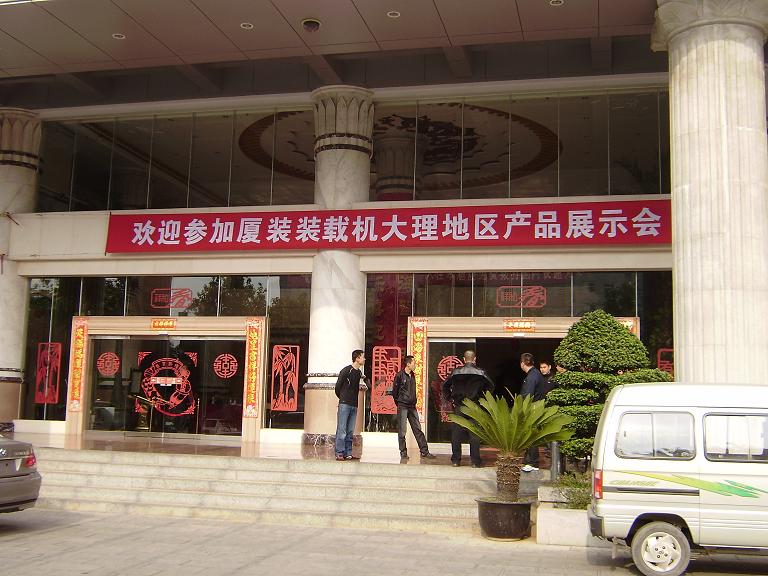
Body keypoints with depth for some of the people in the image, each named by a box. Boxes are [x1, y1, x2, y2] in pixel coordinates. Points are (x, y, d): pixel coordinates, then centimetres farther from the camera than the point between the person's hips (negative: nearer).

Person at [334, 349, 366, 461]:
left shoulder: (360, 372, 12)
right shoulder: (346, 370, -7)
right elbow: (337, 387, -1)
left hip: (354, 405, 7)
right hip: (344, 404, -6)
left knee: (350, 431, 7)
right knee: (342, 430, -6)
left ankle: (348, 454, 10)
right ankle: (339, 453, -4)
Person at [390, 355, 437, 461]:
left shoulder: (412, 376, 13)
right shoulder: (400, 375, -7)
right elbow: (394, 391, -2)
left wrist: (414, 401, 13)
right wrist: (399, 403, 4)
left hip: (412, 406, 6)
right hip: (402, 407, -6)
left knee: (418, 429, 5)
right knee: (402, 431, -1)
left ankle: (424, 451, 7)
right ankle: (403, 452, 7)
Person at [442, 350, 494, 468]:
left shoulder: (456, 372, 1)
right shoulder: (481, 373, -2)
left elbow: (445, 386, 1)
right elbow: (490, 387, -4)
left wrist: (450, 399, 7)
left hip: (458, 407, 1)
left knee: (456, 435, 8)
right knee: (474, 435, 5)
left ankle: (456, 460, 11)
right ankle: (475, 461, 6)